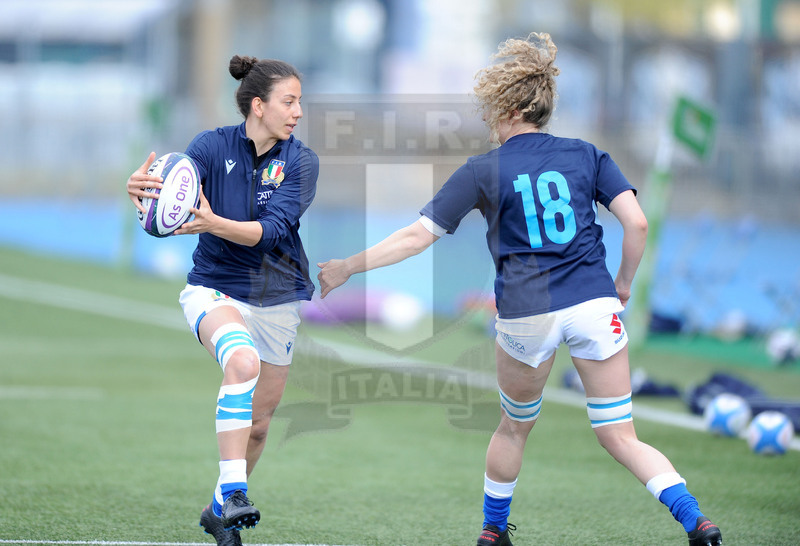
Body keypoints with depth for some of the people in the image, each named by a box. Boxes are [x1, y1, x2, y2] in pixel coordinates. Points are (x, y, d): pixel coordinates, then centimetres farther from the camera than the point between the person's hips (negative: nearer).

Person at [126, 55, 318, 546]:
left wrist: (213, 222, -40)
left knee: (259, 423, 11)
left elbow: (272, 230, -23)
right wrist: (142, 189, -51)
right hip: (214, 289, -3)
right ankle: (232, 487, -34)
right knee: (242, 361, -35)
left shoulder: (301, 161, -9)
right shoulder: (213, 146, -11)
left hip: (277, 299, 3)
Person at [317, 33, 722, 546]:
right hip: (594, 303, 1)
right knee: (620, 437, 5)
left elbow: (417, 237, 1)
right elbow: (637, 223, 0)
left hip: (526, 314, -1)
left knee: (515, 427, 23)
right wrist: (624, 284, 15)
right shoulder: (586, 155, 9)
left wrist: (348, 267, 11)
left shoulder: (484, 170, 3)